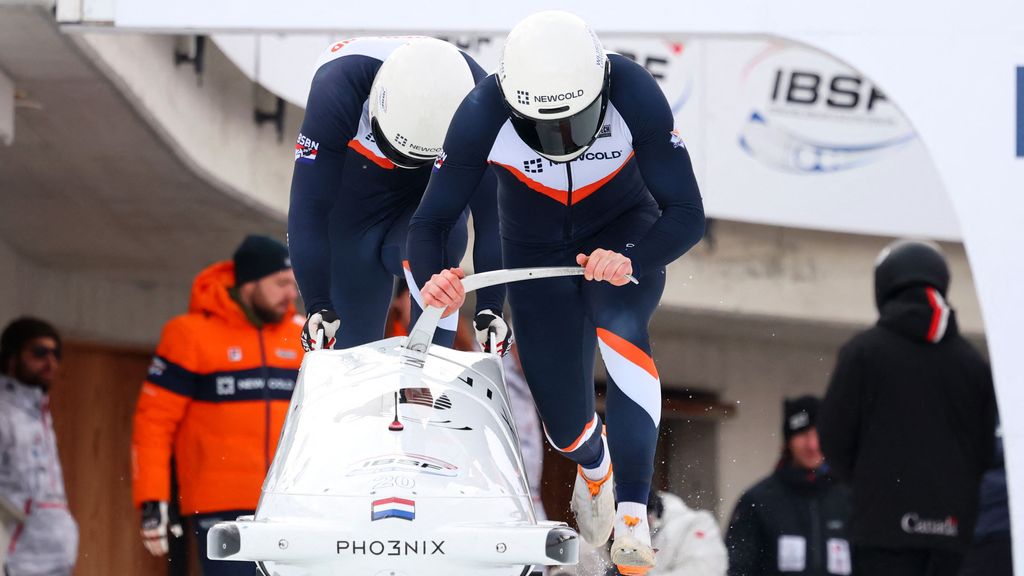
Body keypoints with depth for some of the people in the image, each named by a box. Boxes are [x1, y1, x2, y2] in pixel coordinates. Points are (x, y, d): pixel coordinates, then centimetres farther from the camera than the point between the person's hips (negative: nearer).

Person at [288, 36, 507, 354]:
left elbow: (490, 208, -25)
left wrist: (489, 306, -33)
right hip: (351, 217, 0)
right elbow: (309, 207, -32)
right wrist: (318, 306, -38)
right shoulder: (337, 86, -33)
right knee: (357, 342, -7)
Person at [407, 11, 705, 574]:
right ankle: (593, 465, 42)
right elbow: (430, 223, -22)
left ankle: (632, 512, -37)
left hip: (624, 233, -1)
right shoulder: (483, 115, -30)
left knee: (619, 328, -35)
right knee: (564, 422, 1)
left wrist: (632, 261, -47)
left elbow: (686, 215, -27)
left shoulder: (635, 95, -31)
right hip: (537, 250, 1)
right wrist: (431, 279, -45)